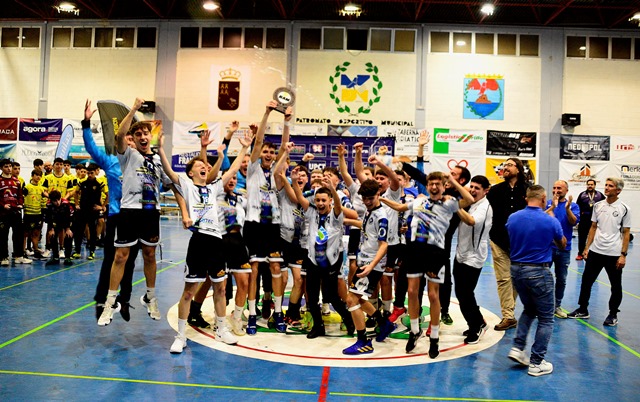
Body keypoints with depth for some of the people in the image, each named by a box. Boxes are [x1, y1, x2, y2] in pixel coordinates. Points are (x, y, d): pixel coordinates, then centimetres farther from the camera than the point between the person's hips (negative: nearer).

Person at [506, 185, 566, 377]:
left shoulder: (512, 218, -2)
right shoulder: (550, 221, -12)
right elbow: (562, 245, 8)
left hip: (516, 269, 5)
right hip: (538, 272, -5)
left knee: (529, 309, 26)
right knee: (545, 318, 9)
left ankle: (517, 347, 16)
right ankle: (536, 363, 10)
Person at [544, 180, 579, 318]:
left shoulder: (573, 205, 2)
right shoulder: (548, 203, 0)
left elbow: (574, 222, -13)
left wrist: (567, 208, -26)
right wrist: (553, 206, -24)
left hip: (564, 247, 2)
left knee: (561, 279, 10)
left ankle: (557, 306, 23)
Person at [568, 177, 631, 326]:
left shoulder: (624, 209, -6)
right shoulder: (598, 205, 5)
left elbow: (626, 233, -4)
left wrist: (623, 255, -9)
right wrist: (587, 247, 6)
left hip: (614, 254, -3)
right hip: (595, 251, 4)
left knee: (616, 286, 8)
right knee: (586, 281, 9)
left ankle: (613, 314, 23)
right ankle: (583, 310, 22)